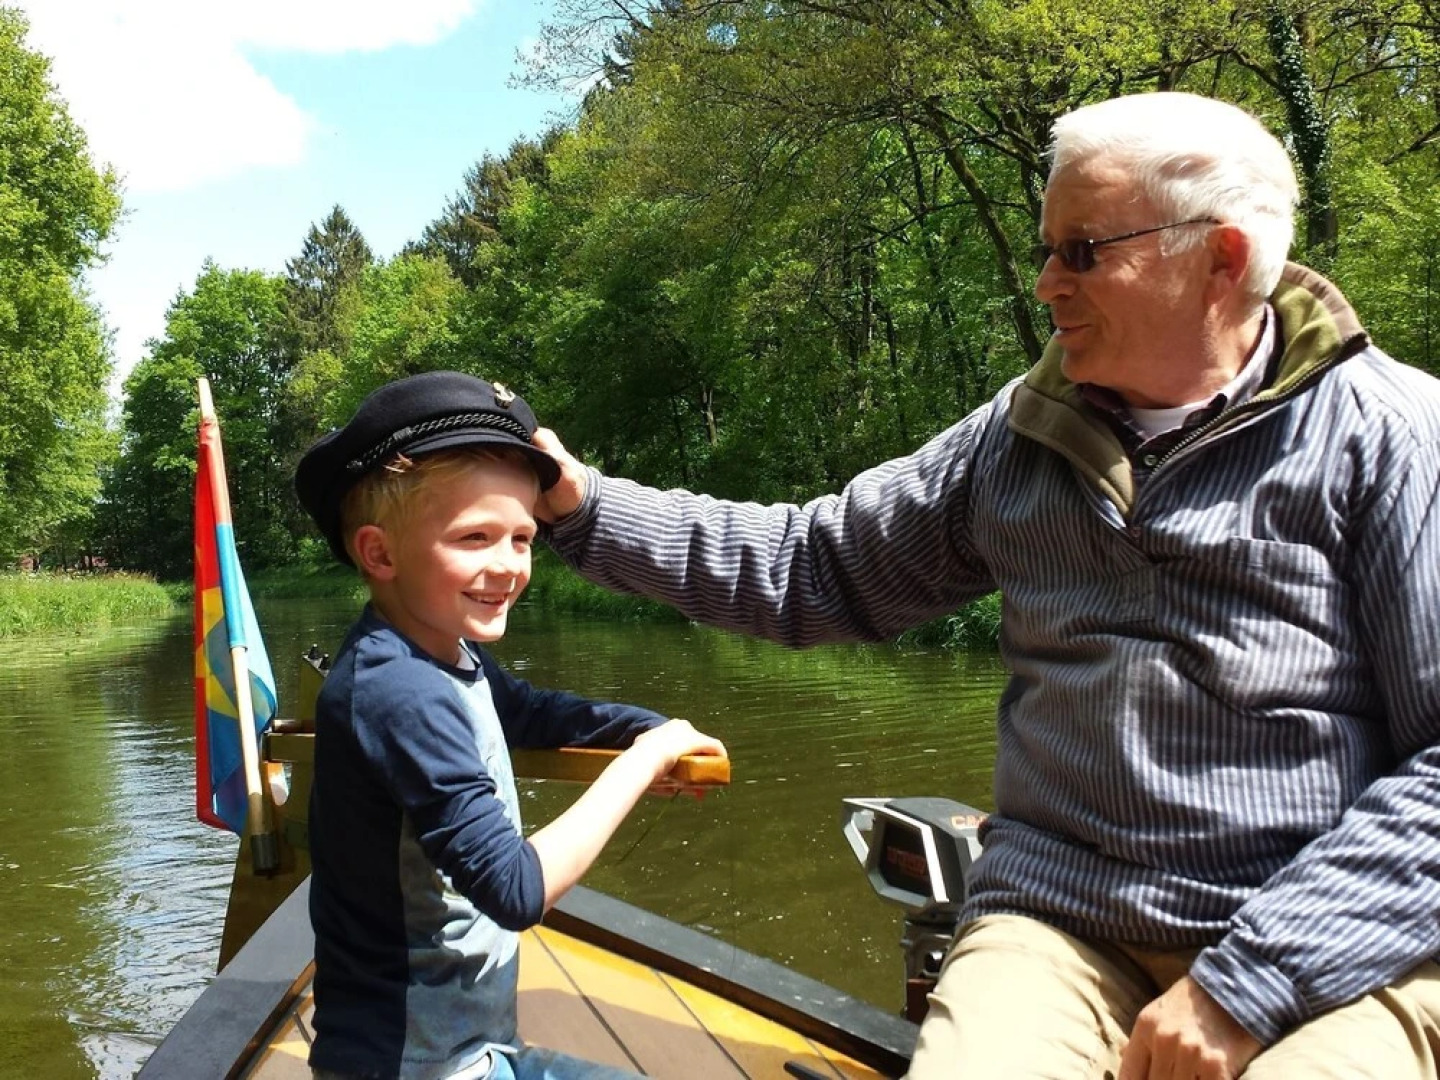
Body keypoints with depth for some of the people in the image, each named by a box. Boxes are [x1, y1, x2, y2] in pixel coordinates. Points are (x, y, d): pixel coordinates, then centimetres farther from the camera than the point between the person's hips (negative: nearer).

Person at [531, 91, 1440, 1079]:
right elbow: (812, 564, 13)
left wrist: (1247, 985, -14)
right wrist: (586, 507, 5)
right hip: (1064, 922, 3)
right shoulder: (1023, 435, 8)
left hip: (1340, 948, -2)